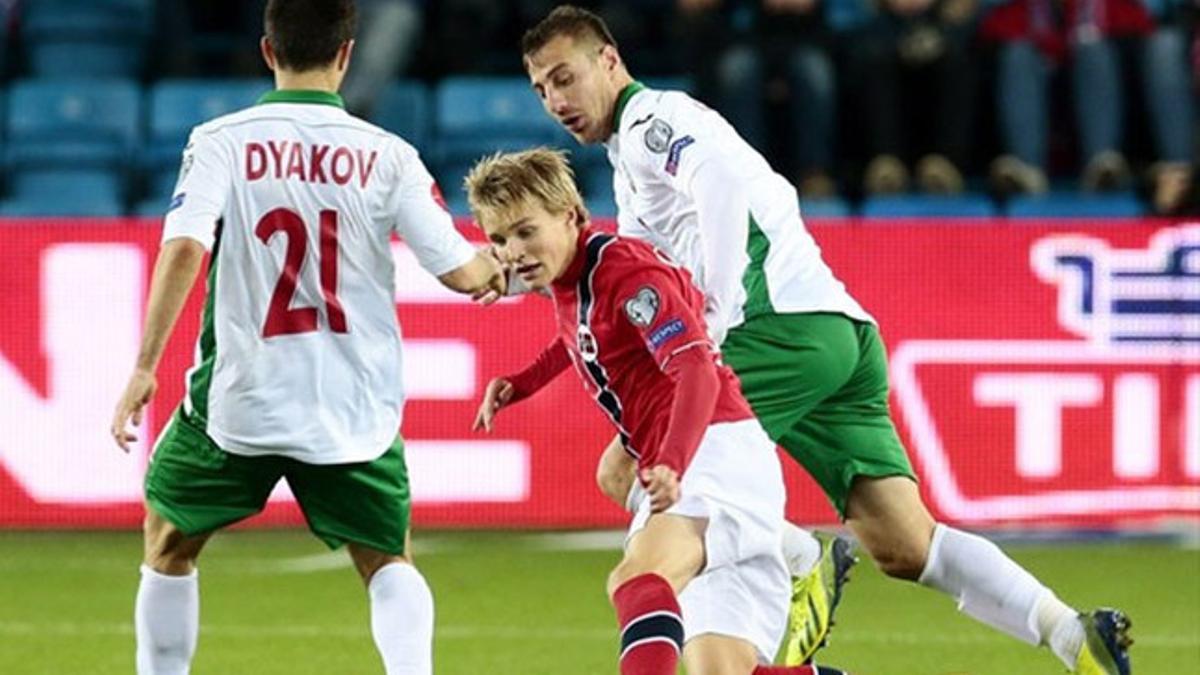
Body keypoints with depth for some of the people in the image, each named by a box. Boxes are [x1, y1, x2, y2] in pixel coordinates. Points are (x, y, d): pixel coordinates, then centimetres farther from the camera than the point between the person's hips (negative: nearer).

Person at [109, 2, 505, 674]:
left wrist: (145, 367, -15)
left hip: (240, 397, -1)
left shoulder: (221, 142, -5)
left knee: (169, 542, 22)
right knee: (388, 560, 16)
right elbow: (460, 271, -3)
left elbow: (184, 248, -17)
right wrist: (493, 267, 20)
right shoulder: (387, 156, -2)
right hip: (355, 409, 1)